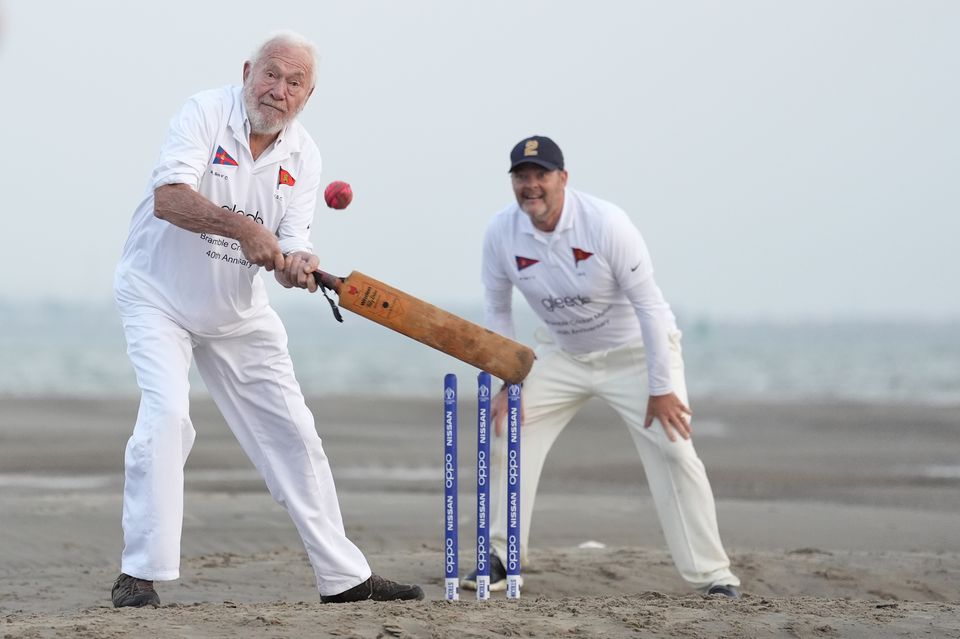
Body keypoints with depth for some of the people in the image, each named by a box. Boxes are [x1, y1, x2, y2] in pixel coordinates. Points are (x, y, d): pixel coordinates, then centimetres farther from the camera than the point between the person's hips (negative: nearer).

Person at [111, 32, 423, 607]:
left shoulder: (302, 156, -4)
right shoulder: (206, 113, -19)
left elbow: (289, 249, -11)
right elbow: (169, 198, -34)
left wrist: (299, 265, -35)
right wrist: (244, 227, -44)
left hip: (239, 312, 6)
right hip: (159, 297, -6)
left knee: (294, 432, 7)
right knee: (167, 414, -25)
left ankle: (345, 577, 18)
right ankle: (139, 577, -19)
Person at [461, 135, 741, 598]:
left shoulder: (605, 223, -27)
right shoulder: (502, 234, -14)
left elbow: (648, 304, -23)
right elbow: (497, 309, 1)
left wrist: (660, 388, -23)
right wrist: (508, 381, -6)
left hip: (635, 350, -4)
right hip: (562, 354, 4)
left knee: (673, 451, -16)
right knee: (507, 434, -6)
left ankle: (711, 574, -8)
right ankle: (500, 559, 5)